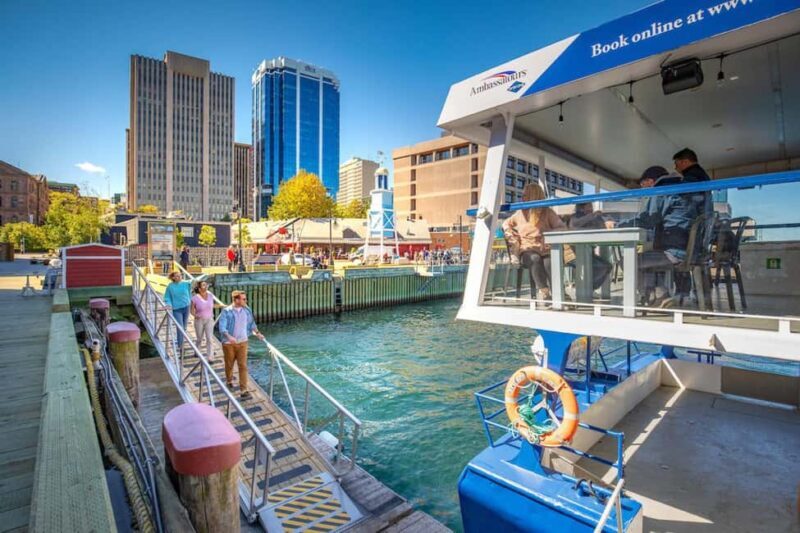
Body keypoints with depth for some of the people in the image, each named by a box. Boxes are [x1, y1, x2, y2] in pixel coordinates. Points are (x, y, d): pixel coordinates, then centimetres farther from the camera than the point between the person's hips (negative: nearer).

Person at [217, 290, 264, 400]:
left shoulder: (247, 310, -1)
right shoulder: (226, 311, -15)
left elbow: (251, 323, 15)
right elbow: (222, 328, -22)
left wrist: (258, 333, 13)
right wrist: (229, 337, -38)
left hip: (242, 342, 2)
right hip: (228, 343, -2)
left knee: (243, 366, -3)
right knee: (229, 364, 17)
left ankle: (243, 390, 1)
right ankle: (229, 380, 46)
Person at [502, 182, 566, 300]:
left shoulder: (548, 212, 11)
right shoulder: (520, 213, 18)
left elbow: (563, 228, 4)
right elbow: (506, 224, 33)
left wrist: (548, 231, -14)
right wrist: (511, 236, 12)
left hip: (546, 249, -1)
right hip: (527, 251, 1)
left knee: (549, 262, -37)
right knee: (535, 258, -37)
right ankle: (543, 290, -39)